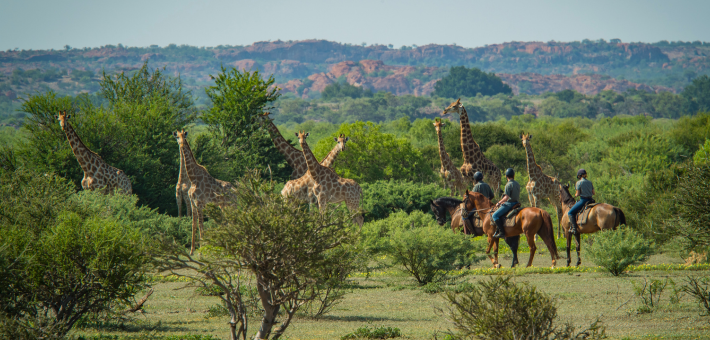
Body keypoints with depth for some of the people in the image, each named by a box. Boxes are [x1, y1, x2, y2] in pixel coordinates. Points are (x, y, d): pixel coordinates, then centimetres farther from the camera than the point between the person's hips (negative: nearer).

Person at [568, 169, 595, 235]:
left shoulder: (579, 183, -9)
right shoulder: (590, 182, 10)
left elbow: (577, 194, -10)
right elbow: (593, 193, 12)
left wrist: (575, 195, 11)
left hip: (583, 200, -7)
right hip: (590, 200, 7)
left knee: (570, 213, -1)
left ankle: (574, 228, -12)